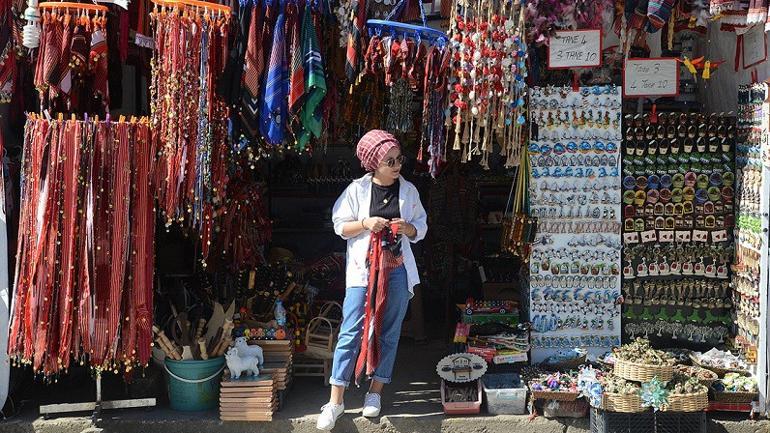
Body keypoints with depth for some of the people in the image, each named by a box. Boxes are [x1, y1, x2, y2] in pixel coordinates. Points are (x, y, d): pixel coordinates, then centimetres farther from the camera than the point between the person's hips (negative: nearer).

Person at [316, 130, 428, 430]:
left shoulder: (408, 190, 3)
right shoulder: (357, 189, -4)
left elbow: (421, 227, 10)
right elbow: (339, 226, 0)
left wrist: (408, 228, -12)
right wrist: (365, 224, -17)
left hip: (397, 271, 3)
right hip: (363, 270, -3)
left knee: (389, 333, 8)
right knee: (351, 332, -6)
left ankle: (376, 391, 22)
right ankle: (335, 400, -1)